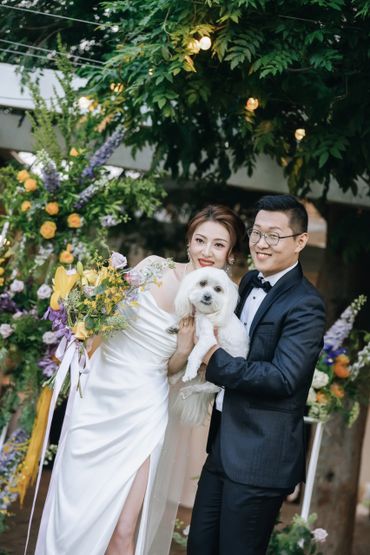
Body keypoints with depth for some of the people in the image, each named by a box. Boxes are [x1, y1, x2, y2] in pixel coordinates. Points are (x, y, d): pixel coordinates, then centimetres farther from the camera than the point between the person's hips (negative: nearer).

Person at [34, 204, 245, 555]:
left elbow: (173, 367, 1)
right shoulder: (152, 267, -3)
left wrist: (188, 341, -16)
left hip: (141, 411, -2)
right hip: (98, 396, 2)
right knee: (70, 511, 8)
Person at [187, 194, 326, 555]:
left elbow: (283, 378, -24)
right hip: (224, 444, 8)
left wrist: (215, 360, -19)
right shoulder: (249, 283, 10)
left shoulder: (305, 306, -16)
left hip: (261, 456, -8)